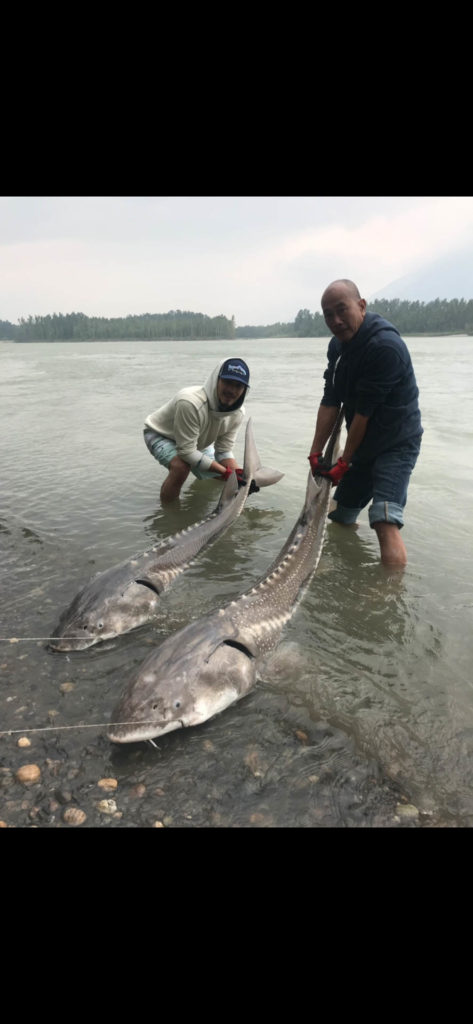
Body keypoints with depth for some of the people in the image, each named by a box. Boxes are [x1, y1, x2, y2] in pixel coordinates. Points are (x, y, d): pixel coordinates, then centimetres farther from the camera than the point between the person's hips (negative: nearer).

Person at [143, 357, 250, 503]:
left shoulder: (238, 413, -21)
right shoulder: (190, 403, -43)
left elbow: (224, 451, -14)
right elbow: (187, 452, -38)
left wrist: (238, 474, -32)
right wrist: (225, 472, -38)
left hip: (197, 441, 7)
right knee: (181, 467, -38)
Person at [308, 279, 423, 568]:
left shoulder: (386, 345, -25)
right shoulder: (338, 345, 0)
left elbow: (364, 411, -23)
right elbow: (330, 402, -1)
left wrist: (345, 461, -17)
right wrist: (316, 452, -7)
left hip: (396, 443, -8)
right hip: (362, 444, 8)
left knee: (385, 522, -23)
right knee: (339, 517, 18)